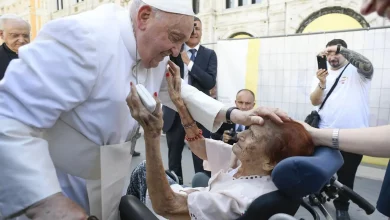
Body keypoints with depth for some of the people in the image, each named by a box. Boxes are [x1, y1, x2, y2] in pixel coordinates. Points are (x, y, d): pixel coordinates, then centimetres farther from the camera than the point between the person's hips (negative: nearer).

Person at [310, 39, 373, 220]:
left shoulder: (357, 72, 1)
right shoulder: (323, 74, 9)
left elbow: (367, 66, -24)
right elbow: (315, 102, -1)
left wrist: (341, 49, -27)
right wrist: (321, 83, -18)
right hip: (325, 132, 3)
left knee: (346, 173, 9)